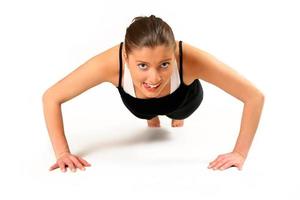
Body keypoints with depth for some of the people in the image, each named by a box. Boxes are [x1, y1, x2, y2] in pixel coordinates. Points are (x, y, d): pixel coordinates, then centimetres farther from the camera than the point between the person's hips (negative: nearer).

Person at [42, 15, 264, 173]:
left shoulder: (189, 59, -50)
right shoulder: (110, 63, -48)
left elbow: (255, 97, -40)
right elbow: (51, 98, -34)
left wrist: (240, 154, -39)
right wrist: (62, 152, -38)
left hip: (183, 100, 0)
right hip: (141, 106, 0)